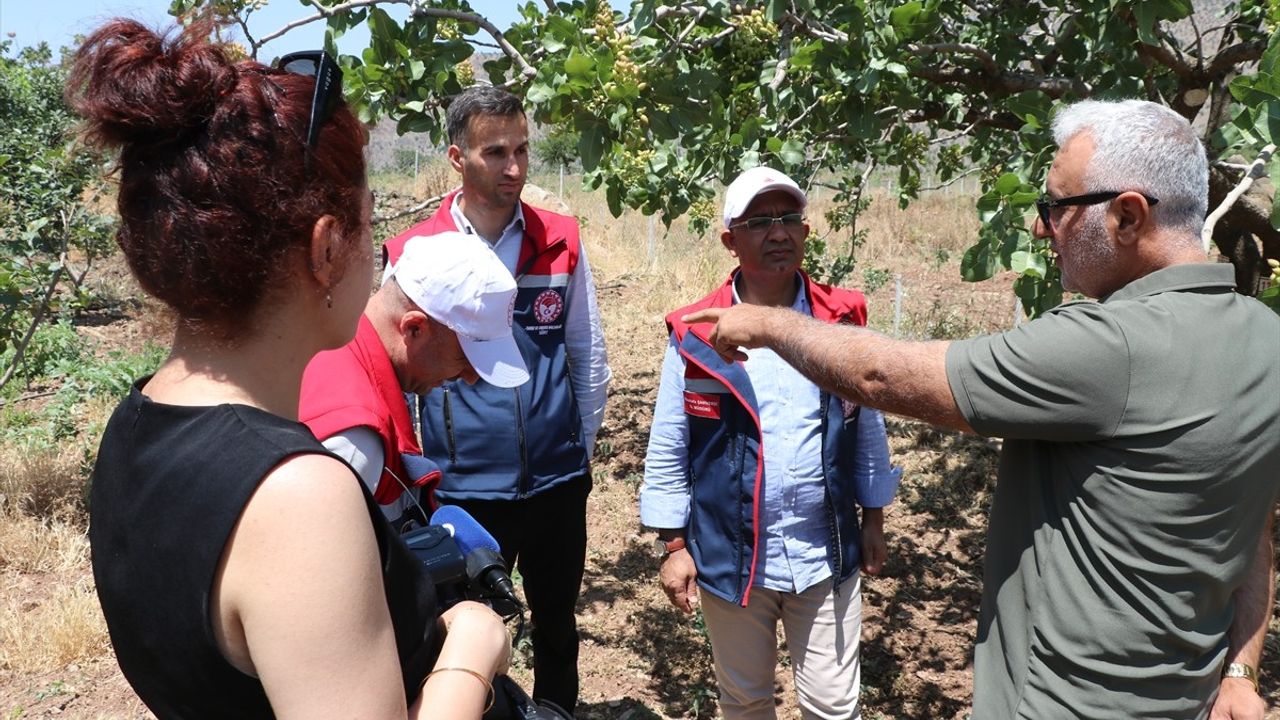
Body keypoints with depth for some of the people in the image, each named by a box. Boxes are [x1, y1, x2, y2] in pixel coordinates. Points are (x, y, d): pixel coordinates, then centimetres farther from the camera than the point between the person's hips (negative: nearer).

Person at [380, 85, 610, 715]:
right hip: (464, 489, -2)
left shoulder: (561, 242, -2)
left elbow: (588, 357, 6)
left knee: (557, 627, 21)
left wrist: (582, 447, 8)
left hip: (558, 482, 2)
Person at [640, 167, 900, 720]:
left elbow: (868, 428, 7)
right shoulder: (694, 335, -9)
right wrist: (672, 545, -3)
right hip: (731, 557, 0)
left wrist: (873, 518, 10)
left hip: (826, 555, 1)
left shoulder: (843, 320, -3)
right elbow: (667, 450, -3)